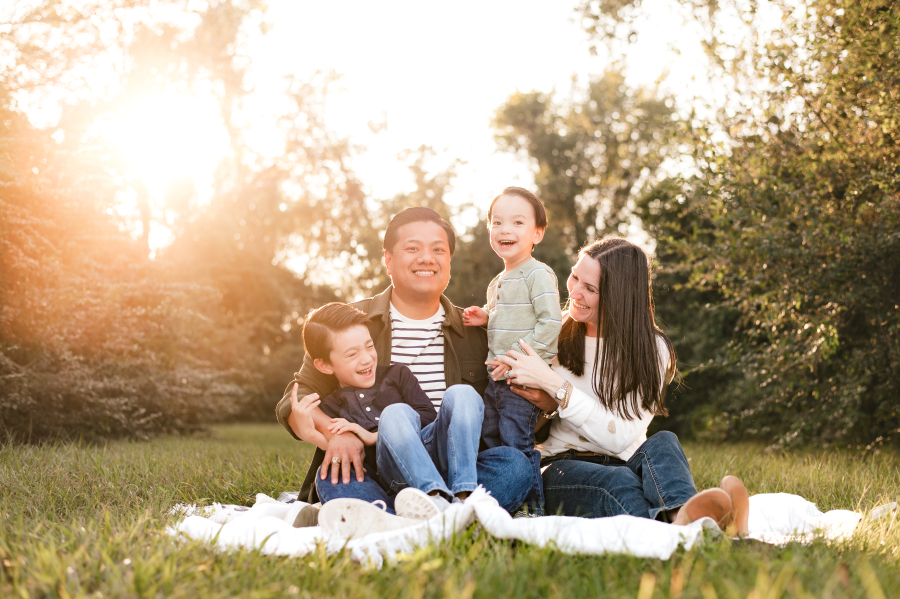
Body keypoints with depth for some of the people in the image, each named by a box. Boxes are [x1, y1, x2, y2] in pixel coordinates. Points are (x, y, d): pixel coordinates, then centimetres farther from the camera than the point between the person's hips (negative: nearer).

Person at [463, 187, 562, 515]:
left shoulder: (538, 274, -10)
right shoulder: (497, 283, 18)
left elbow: (551, 322, -19)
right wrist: (485, 318, 8)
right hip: (495, 380, 9)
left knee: (517, 445, -11)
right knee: (489, 443, 13)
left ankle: (535, 510, 0)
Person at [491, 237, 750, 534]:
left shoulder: (650, 349, 1)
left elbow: (619, 437, -12)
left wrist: (554, 385, -18)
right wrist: (547, 406, -10)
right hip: (561, 468, 0)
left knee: (663, 443, -32)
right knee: (618, 481, -34)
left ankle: (681, 516, -65)